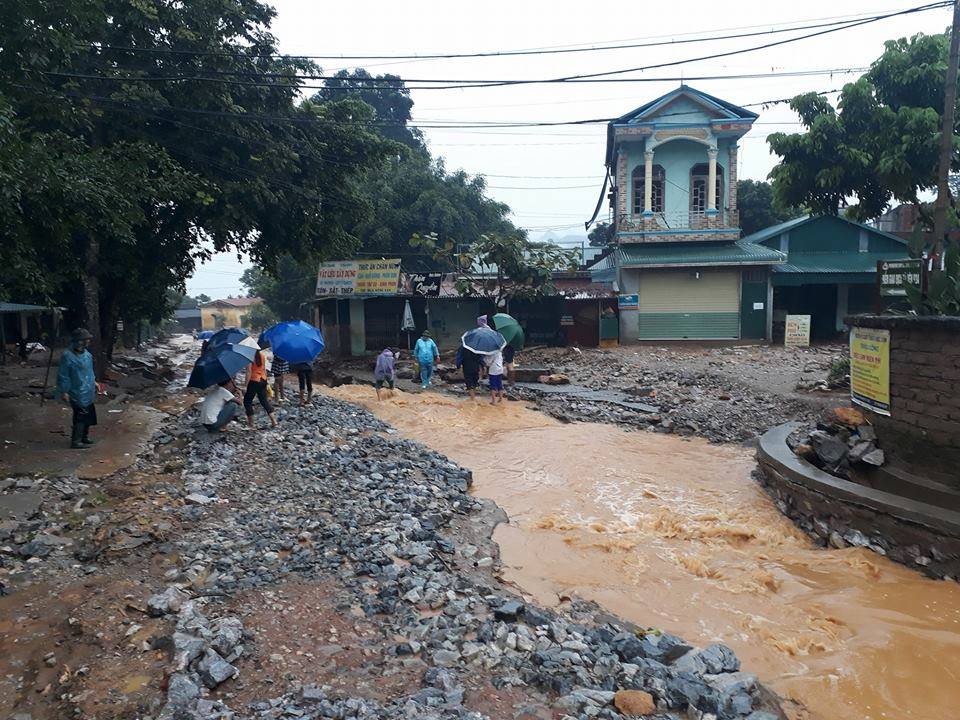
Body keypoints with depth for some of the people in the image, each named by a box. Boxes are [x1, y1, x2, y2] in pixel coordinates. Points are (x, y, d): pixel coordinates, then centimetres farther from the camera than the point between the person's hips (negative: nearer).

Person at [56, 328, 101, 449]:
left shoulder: (86, 353, 5)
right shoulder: (68, 356, -20)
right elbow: (63, 376, -16)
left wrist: (94, 382, 21)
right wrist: (63, 392, -15)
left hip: (88, 393, 9)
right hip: (78, 394, -9)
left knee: (89, 415, 18)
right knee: (80, 418, -2)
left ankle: (84, 437, 33)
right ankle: (76, 442, 11)